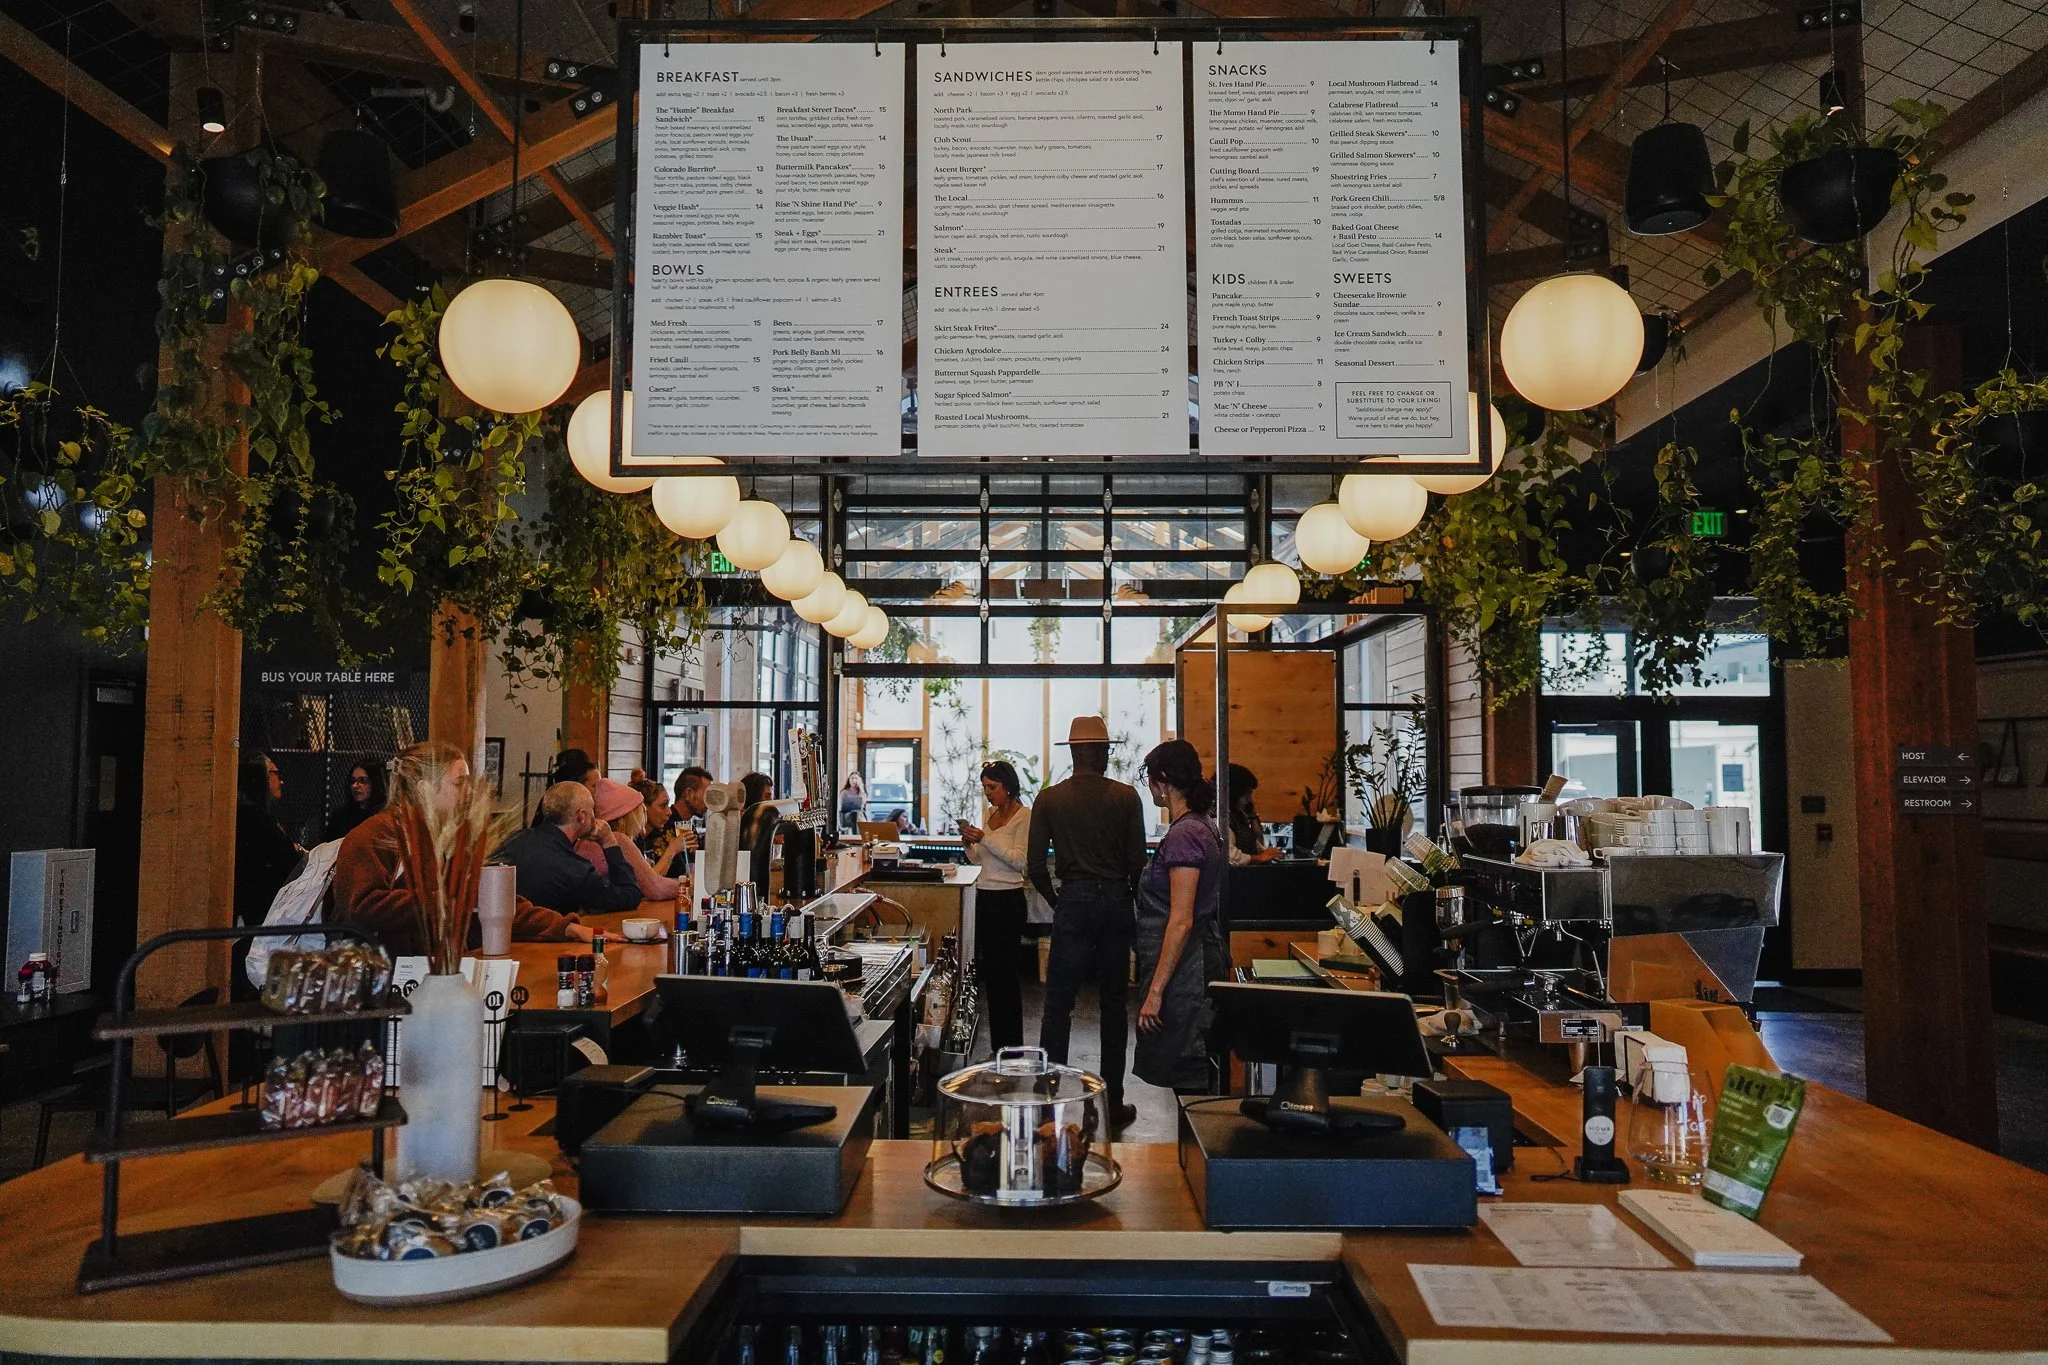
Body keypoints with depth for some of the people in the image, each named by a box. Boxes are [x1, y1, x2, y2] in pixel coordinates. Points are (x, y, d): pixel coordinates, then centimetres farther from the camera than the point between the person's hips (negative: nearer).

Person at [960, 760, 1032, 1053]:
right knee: (989, 971, 10)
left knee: (1005, 973, -4)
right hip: (985, 897, 8)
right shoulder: (991, 815, 14)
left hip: (1008, 899, -8)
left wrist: (984, 839, -20)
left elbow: (1020, 860, -18)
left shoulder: (1024, 816, -8)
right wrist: (969, 844, 1)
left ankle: (1011, 1047, 4)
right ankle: (997, 1045, 19)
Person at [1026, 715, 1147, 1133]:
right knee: (1114, 1002, 11)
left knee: (1058, 1004, 4)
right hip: (1116, 902, 1)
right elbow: (1138, 862, -2)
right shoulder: (1126, 797, -2)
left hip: (1074, 900, -1)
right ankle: (1112, 1104, 17)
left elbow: (1035, 867, -3)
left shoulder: (1049, 799, -1)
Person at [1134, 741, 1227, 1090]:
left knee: (1159, 1075, -3)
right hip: (1197, 961, 10)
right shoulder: (1201, 826, 12)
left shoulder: (1183, 835, -19)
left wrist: (1155, 992, -21)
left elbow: (1181, 922, -23)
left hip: (1178, 970, -10)